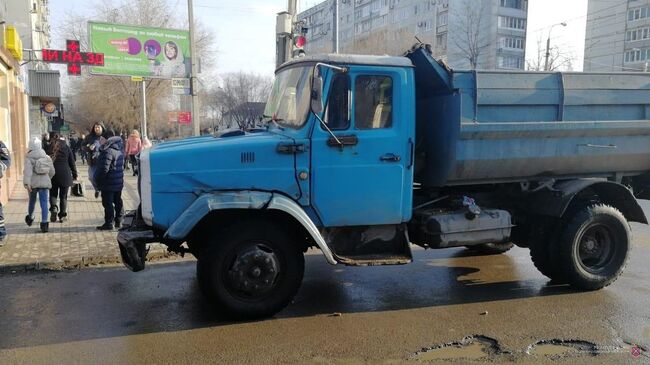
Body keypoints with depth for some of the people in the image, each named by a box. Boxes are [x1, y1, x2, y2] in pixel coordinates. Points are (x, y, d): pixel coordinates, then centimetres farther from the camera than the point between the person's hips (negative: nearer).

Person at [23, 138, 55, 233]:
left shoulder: (29, 158, -6)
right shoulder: (47, 157, 4)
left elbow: (28, 171, -19)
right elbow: (52, 172, 8)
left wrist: (26, 182, -24)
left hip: (33, 183, -1)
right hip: (44, 183, 1)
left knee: (32, 201, 20)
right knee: (44, 203, -1)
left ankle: (30, 218, 42)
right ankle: (44, 223, -8)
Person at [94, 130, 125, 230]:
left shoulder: (107, 151, -21)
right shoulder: (119, 149, 9)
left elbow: (104, 168, -25)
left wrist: (97, 178, -11)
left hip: (108, 183, -9)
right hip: (119, 181, 9)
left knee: (108, 203, -2)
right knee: (117, 201, 16)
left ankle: (109, 223, 2)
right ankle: (118, 221, 24)